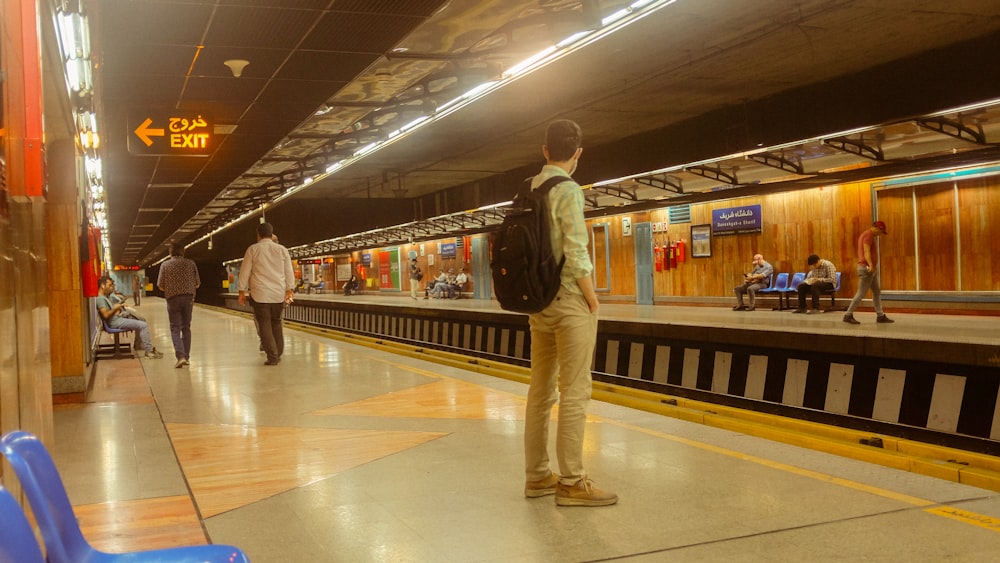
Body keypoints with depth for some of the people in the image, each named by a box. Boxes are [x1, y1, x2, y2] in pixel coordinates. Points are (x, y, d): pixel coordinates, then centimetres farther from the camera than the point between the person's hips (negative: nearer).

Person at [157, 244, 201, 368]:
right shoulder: (191, 263, 4)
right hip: (188, 298, 2)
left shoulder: (165, 265, 0)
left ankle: (180, 356, -17)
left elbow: (160, 286, -1)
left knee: (175, 328, -1)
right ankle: (186, 357, 16)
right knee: (186, 328, 14)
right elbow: (197, 284, 6)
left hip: (173, 299, -2)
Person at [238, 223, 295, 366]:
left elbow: (245, 272, 0)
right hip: (279, 294, 3)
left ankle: (272, 357, -7)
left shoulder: (253, 249, -1)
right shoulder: (282, 249, 6)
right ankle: (278, 354, 16)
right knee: (276, 323, 16)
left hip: (260, 294, -3)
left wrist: (242, 291, 7)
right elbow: (289, 272, 7)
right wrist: (290, 289, 11)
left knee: (265, 325, 0)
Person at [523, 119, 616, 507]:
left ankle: (537, 476, 19)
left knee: (540, 391, 12)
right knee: (574, 393, -4)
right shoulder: (568, 190, -12)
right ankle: (571, 482, -1)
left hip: (539, 301, 8)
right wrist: (593, 299, -9)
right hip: (569, 301, -8)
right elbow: (576, 255, -19)